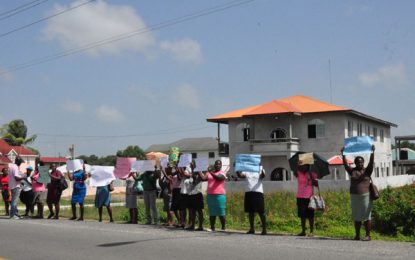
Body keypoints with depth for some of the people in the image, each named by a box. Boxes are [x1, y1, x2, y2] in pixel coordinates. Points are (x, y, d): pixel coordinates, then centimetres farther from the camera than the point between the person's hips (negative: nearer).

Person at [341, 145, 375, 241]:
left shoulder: (367, 170, 2)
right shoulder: (352, 171, 8)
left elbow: (371, 163, -11)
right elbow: (345, 164, -1)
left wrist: (372, 153, -22)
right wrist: (343, 154, -9)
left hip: (365, 196, -3)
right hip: (354, 196, 3)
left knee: (367, 216, -2)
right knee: (356, 217, 9)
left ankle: (368, 235, 3)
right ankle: (357, 235, 16)